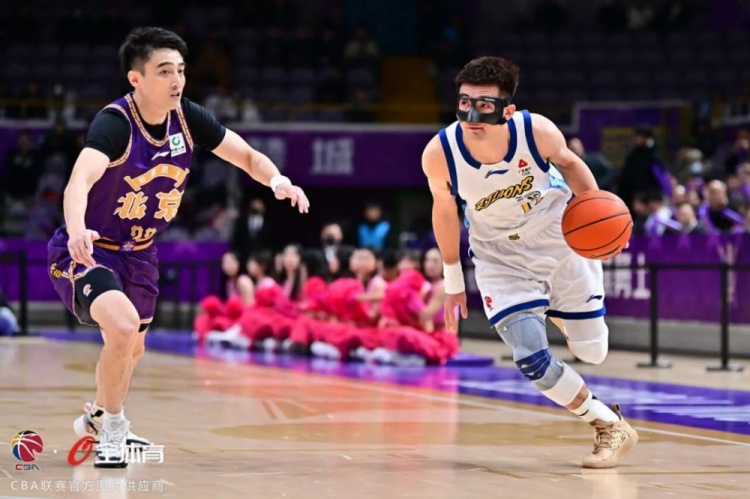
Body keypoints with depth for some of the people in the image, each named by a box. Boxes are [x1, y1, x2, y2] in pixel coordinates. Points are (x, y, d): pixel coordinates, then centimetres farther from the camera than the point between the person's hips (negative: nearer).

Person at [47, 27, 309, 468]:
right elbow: (80, 180, -45)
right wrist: (77, 230, -65)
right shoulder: (114, 123, -28)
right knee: (122, 325, -30)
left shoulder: (187, 117, -9)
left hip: (138, 253, 7)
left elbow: (247, 156, 0)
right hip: (88, 249, -7)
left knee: (133, 348, 23)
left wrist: (277, 179, -23)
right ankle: (111, 427, -7)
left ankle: (99, 418, 52)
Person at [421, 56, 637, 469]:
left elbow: (568, 162, -3)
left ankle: (557, 311, 45)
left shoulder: (538, 132, -27)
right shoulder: (439, 153, -26)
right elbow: (445, 209, -5)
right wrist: (453, 282, 4)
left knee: (591, 352, 8)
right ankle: (609, 426, 9)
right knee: (531, 359, -15)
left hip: (562, 241, 0)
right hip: (501, 258, 0)